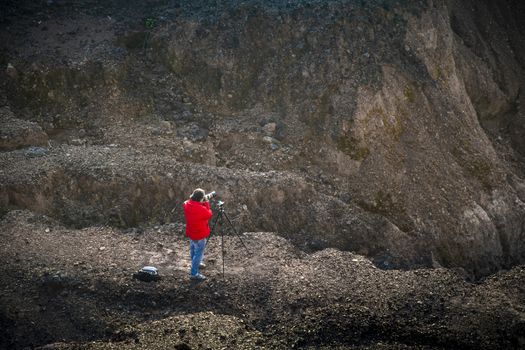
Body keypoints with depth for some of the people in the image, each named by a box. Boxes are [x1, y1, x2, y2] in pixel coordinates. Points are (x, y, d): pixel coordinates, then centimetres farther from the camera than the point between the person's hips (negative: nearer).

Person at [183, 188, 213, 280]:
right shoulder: (201, 209, -35)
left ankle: (195, 263, 53)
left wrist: (203, 203, -5)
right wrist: (206, 203, -12)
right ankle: (194, 273, 14)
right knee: (198, 253, 7)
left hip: (191, 233, 8)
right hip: (199, 235, -8)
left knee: (193, 249, 29)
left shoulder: (187, 204, -13)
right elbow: (209, 214, -14)